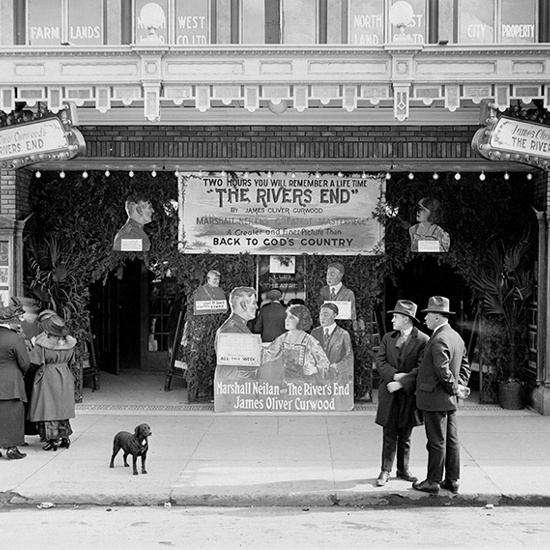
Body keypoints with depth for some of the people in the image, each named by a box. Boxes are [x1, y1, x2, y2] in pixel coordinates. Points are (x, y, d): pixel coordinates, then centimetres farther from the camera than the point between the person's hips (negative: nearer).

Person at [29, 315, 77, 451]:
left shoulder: (42, 344, -20)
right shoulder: (69, 343, -5)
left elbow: (34, 362, -13)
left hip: (47, 378, -5)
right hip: (65, 377, 5)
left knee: (48, 409, 2)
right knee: (62, 408, 16)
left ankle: (53, 439, -1)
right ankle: (64, 437, 19)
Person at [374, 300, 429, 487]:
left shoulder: (422, 340, -6)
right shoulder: (387, 338, 9)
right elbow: (380, 361, 2)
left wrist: (401, 383, -18)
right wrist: (395, 375, -15)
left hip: (409, 393, -2)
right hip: (389, 394, 2)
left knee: (405, 436, 10)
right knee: (389, 435, 4)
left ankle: (403, 470, 23)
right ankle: (385, 471, 10)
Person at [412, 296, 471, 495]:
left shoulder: (438, 340, -20)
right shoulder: (456, 337, 11)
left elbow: (442, 370, -26)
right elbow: (465, 365, 19)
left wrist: (454, 387, -12)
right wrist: (460, 384, 11)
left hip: (435, 398, -9)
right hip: (449, 399, 9)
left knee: (437, 442, -1)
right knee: (451, 440, 13)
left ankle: (433, 482, 8)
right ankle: (452, 480, 21)